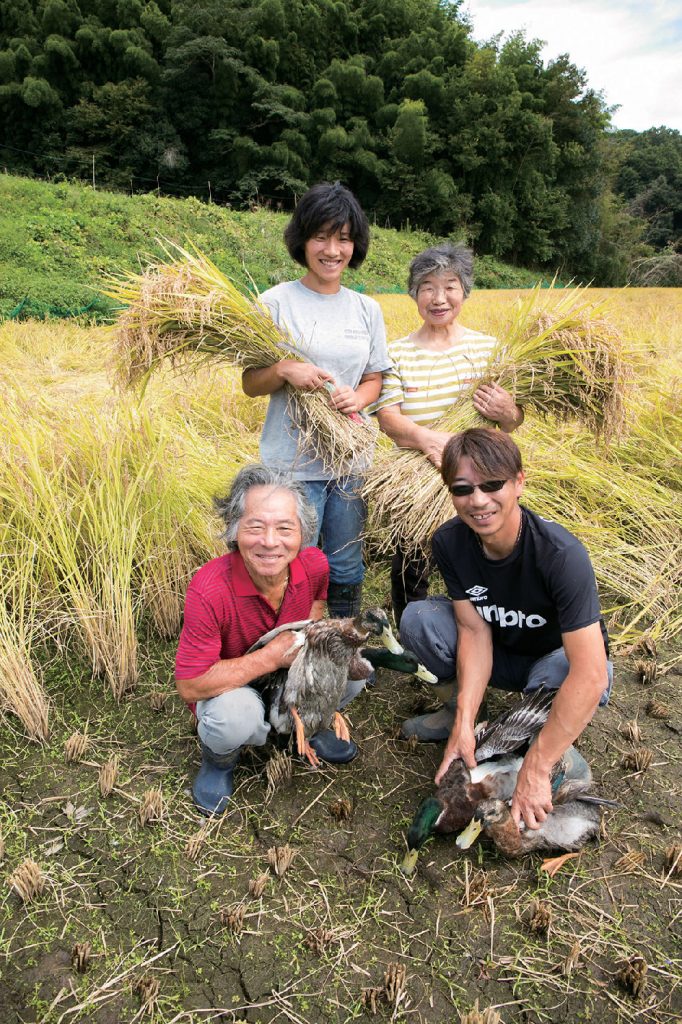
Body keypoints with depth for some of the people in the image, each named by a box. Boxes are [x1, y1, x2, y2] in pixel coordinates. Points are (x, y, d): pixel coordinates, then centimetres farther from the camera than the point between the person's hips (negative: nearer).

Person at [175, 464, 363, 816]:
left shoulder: (315, 564, -21)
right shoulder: (209, 590, -36)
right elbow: (190, 686, -32)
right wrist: (274, 655, -33)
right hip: (226, 687, -4)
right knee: (235, 714, -37)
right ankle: (218, 759, 3)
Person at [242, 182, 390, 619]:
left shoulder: (367, 309, 8)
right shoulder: (277, 301, -4)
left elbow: (375, 379, 13)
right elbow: (250, 383, -2)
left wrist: (358, 398, -10)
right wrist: (284, 370, -22)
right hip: (293, 463, -4)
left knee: (346, 571, 15)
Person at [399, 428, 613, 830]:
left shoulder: (561, 553, -35)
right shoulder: (449, 542, -19)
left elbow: (591, 675, -39)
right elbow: (474, 630, -18)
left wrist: (535, 769, -39)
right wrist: (464, 723, -30)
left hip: (558, 658, -3)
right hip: (502, 655, 4)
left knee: (561, 671, -39)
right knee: (418, 618, -21)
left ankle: (560, 752, -4)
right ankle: (461, 709, 6)